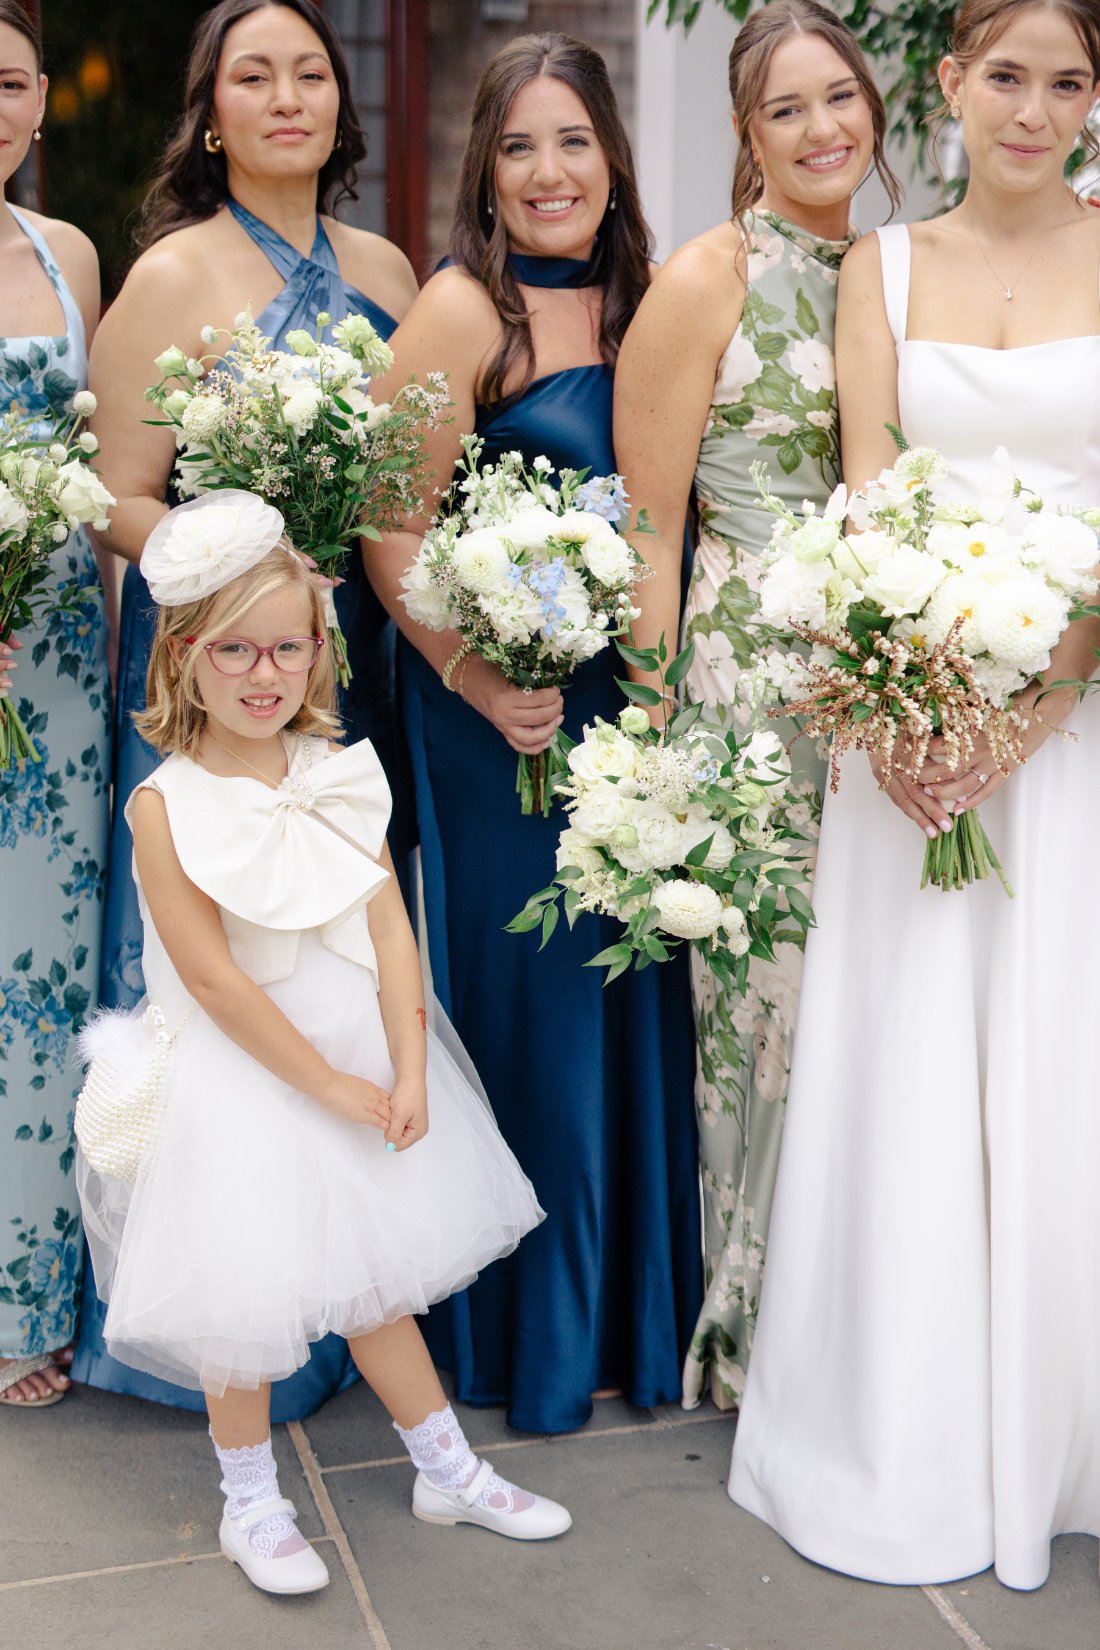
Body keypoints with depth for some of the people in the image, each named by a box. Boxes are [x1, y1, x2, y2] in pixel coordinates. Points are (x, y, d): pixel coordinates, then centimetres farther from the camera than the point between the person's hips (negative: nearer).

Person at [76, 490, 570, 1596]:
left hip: (363, 1055, 4)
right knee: (243, 1299, 8)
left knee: (376, 1276, 17)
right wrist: (329, 1086, -16)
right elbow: (213, 977, -19)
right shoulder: (164, 806, -16)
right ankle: (251, 1505, 30)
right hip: (242, 1082, -4)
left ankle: (448, 1471, 34)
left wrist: (408, 1074, -14)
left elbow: (389, 927, -6)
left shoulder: (340, 774, -2)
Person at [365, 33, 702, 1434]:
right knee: (523, 997, 4)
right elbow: (392, 538, -12)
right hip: (498, 712, -6)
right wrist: (486, 690, -20)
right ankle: (522, 1335, 23)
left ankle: (631, 1307, 31)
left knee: (629, 996, 13)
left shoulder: (638, 302, 10)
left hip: (627, 698, 6)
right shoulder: (461, 310, -9)